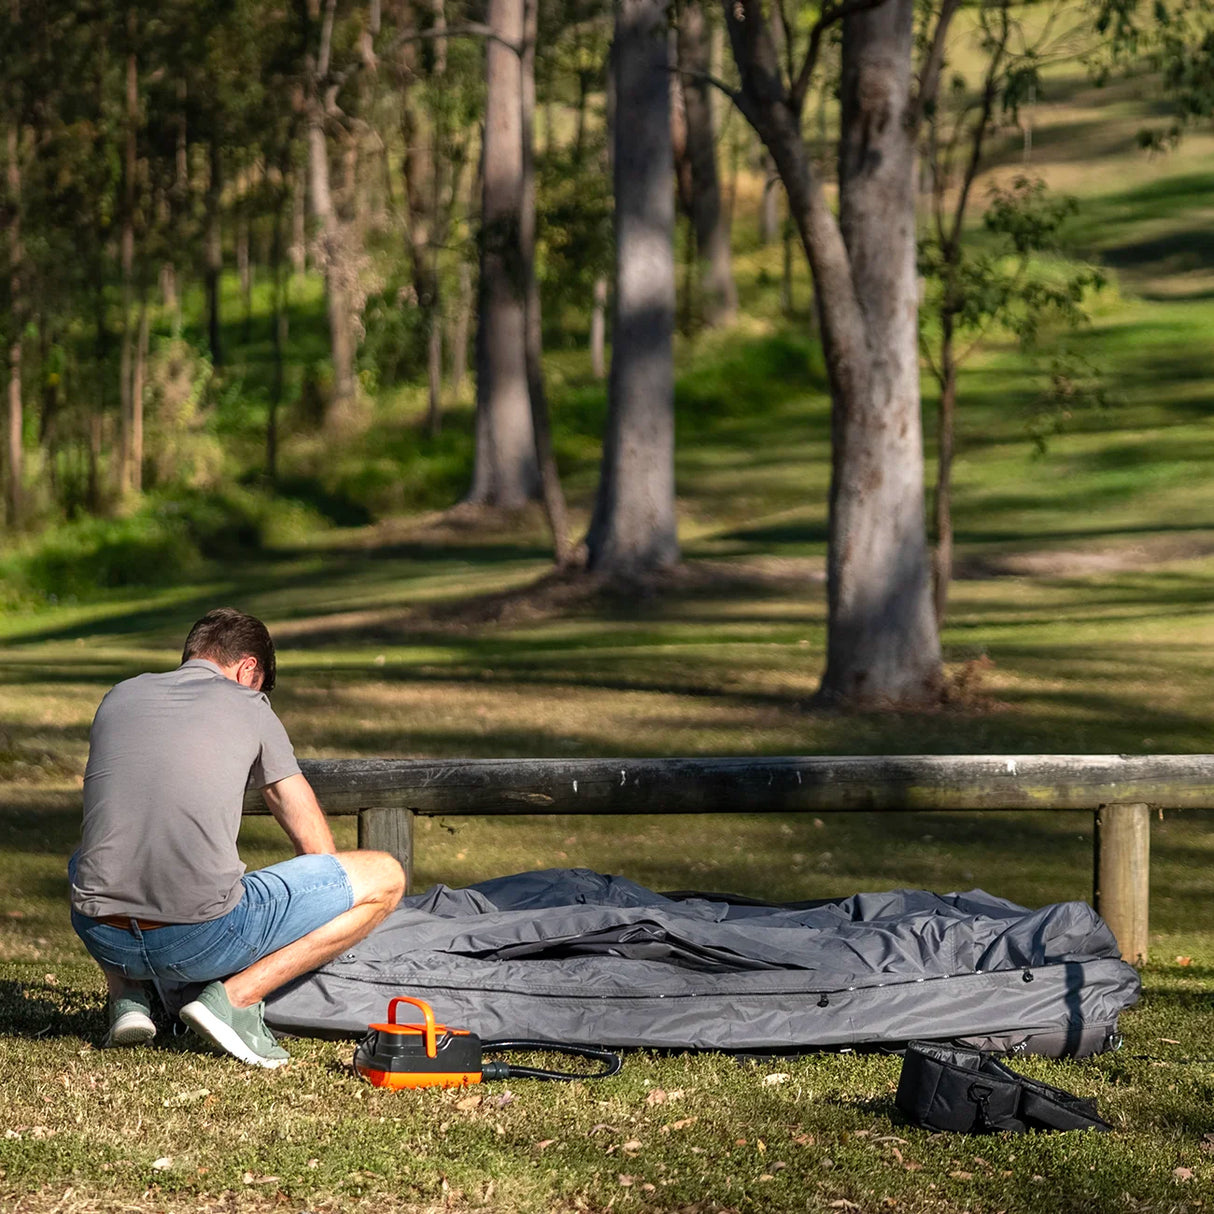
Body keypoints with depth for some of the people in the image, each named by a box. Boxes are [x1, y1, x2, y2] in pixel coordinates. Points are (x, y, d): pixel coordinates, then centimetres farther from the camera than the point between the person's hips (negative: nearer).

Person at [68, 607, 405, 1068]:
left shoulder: (119, 697, 20)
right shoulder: (247, 706, 10)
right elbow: (317, 845, 16)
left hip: (104, 939, 5)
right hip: (200, 939, -5)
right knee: (385, 876, 7)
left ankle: (127, 993, 16)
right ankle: (235, 997, -4)